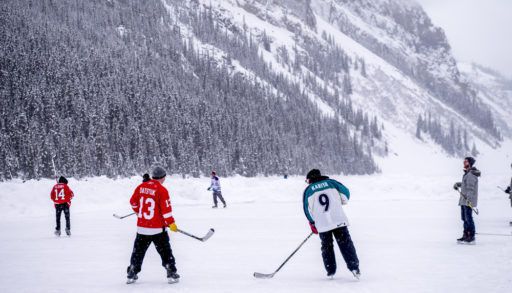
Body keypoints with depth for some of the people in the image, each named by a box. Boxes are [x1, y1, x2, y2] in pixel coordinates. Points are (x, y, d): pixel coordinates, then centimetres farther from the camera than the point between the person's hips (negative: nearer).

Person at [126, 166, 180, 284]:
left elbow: (133, 202, 14)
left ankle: (131, 275, 18)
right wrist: (171, 223, -5)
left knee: (138, 251, 15)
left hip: (142, 227, 4)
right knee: (165, 251, 7)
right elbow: (166, 209, -15)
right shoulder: (161, 190, -13)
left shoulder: (141, 187, 2)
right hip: (157, 228, -4)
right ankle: (172, 274, 8)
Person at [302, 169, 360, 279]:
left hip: (322, 224, 0)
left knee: (326, 246, 14)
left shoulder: (308, 190, 7)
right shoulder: (331, 182, 9)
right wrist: (341, 202, 29)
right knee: (346, 243, 3)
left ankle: (330, 271, 12)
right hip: (339, 220, 0)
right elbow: (345, 193, 9)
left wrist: (312, 223, 18)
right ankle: (354, 267, -7)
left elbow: (307, 209, 6)